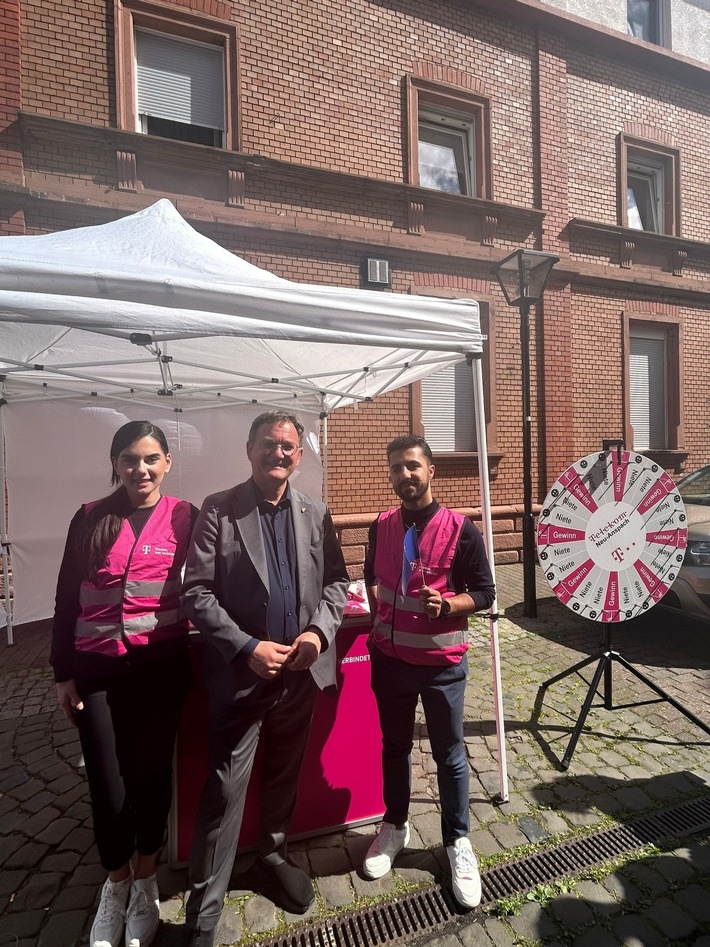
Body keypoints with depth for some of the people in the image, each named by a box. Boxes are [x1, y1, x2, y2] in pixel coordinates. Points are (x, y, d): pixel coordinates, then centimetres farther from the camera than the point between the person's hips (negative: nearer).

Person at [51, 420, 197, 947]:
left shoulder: (185, 518, -5)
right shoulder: (90, 520, 0)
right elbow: (67, 599, 5)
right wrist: (63, 672, 4)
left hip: (161, 666, -1)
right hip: (97, 668, 2)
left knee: (152, 773, 13)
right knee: (107, 783, 10)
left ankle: (145, 883, 40)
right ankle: (117, 885, 40)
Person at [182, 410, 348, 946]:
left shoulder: (315, 514, 3)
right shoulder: (219, 511, -9)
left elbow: (336, 580, 6)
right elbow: (197, 593, -12)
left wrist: (319, 630, -10)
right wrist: (248, 648, -19)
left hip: (301, 670, 4)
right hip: (241, 673, -4)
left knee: (285, 776, 23)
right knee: (224, 792, 6)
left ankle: (273, 858, 49)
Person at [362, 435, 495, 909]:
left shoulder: (460, 529, -14)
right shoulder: (382, 526, -1)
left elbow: (485, 593, -8)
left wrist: (446, 606, -24)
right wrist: (378, 612, 1)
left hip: (442, 661, -3)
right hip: (389, 656, 4)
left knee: (449, 754, 14)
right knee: (394, 745, 21)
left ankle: (459, 842, 37)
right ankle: (395, 826, 44)